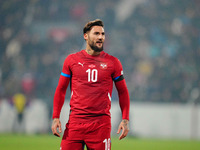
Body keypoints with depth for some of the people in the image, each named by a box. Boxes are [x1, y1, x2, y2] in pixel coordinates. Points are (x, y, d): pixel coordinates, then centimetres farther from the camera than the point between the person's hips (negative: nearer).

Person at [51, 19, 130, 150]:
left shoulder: (113, 62, 7)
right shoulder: (72, 60, 8)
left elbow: (123, 92, 12)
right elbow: (61, 90, 12)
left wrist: (125, 120, 2)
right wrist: (56, 117, 4)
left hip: (101, 123, -1)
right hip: (75, 122, 1)